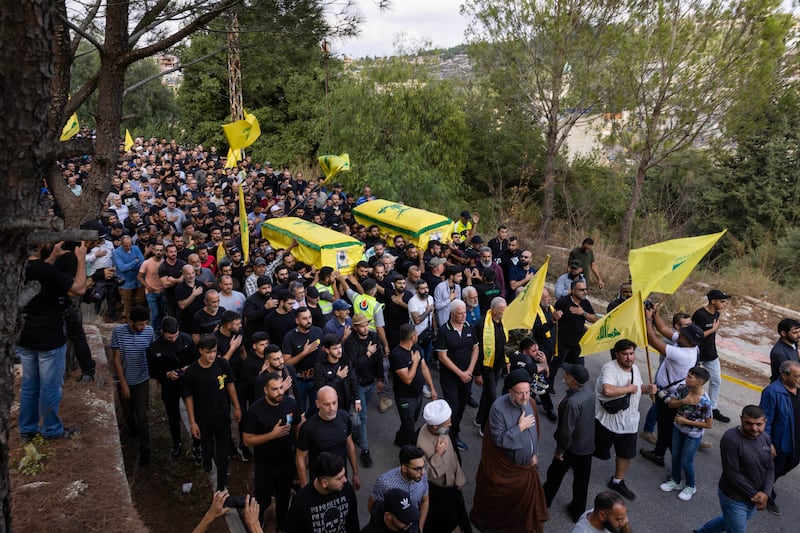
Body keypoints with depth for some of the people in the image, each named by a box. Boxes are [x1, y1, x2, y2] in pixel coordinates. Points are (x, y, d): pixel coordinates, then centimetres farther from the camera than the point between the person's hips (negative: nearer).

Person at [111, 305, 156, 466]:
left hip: (142, 380, -1)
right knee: (127, 413, 19)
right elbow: (116, 360, -12)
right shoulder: (118, 332, -17)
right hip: (125, 380, 1)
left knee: (142, 416, -3)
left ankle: (145, 450, 12)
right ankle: (134, 432, 50)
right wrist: (123, 384, -11)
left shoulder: (149, 331, -14)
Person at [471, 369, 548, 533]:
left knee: (527, 494, 19)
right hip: (503, 466, -5)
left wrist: (535, 453, 5)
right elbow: (499, 439, -28)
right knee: (498, 496, 17)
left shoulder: (530, 403, -9)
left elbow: (535, 430, 6)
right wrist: (520, 427, -28)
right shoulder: (499, 408, -29)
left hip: (526, 464, 5)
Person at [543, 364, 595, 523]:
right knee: (582, 479, 20)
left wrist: (560, 450, -13)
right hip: (588, 444, 6)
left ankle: (544, 500, 41)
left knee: (555, 473, 19)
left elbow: (567, 430, -26)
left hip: (572, 447, -6)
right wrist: (563, 406, 0)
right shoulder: (589, 392, -10)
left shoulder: (572, 402, -34)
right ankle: (578, 511, 36)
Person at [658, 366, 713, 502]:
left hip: (693, 435, -5)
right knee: (675, 457, 20)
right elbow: (670, 404, -6)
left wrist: (686, 421, -21)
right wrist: (683, 401, -26)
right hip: (678, 429, 5)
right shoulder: (682, 388, -15)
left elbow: (708, 424, -19)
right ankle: (676, 482, 43)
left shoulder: (705, 402, -28)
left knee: (686, 462, 10)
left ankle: (690, 487, 37)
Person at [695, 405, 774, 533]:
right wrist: (754, 495, -19)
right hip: (735, 499, -7)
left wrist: (766, 493, -15)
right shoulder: (731, 439, -26)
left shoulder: (765, 437, -4)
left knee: (729, 521, 27)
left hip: (754, 499, 7)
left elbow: (770, 469, -1)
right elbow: (733, 475, -24)